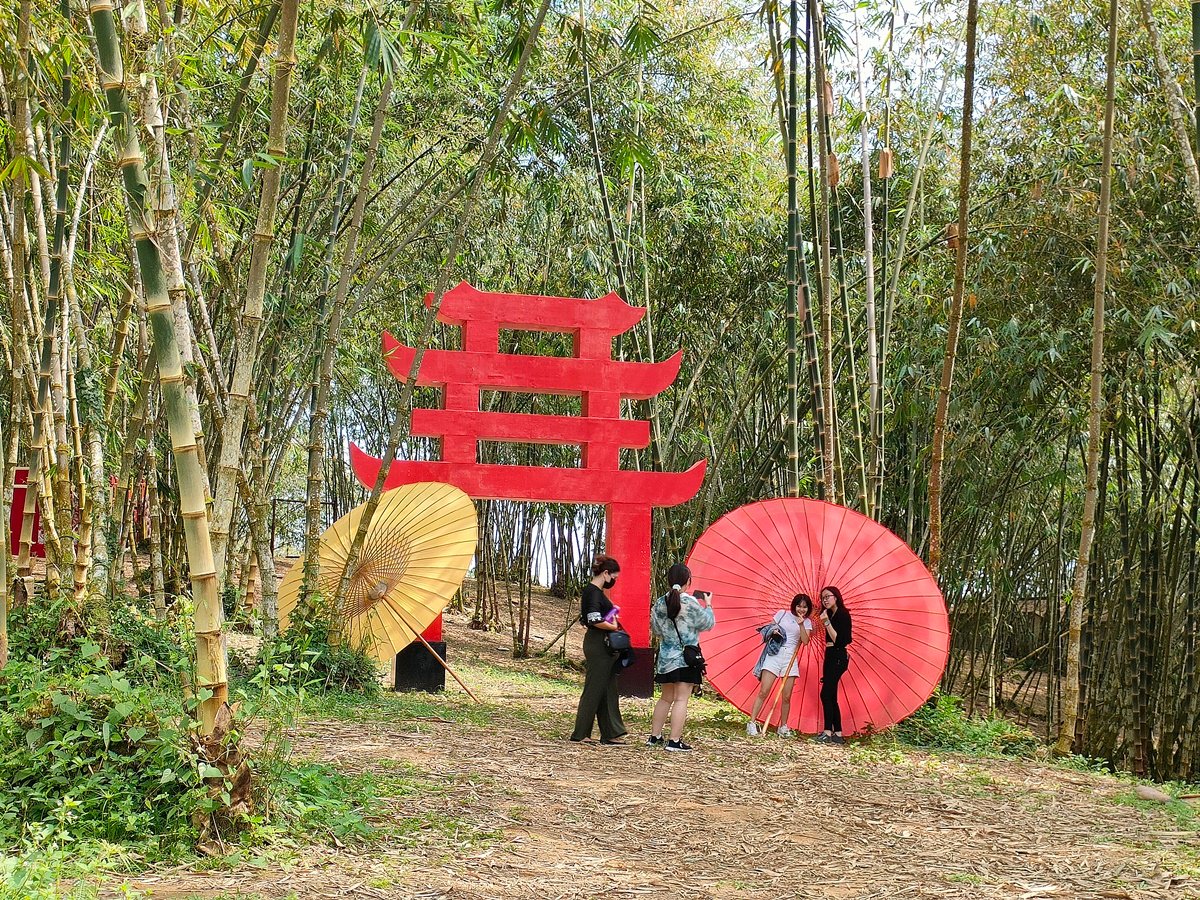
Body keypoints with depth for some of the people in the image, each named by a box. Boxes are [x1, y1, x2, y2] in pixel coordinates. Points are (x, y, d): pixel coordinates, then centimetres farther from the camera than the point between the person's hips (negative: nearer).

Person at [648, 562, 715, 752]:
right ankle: (674, 741, -7)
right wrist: (707, 605, 11)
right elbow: (708, 623, -3)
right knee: (681, 699, -4)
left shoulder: (659, 603, 3)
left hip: (665, 657, 6)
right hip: (686, 658, -6)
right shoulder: (690, 602, -13)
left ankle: (654, 736, 20)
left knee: (666, 698, 18)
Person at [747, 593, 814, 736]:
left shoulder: (807, 622, 12)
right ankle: (752, 723, -8)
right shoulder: (782, 614, 8)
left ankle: (783, 727, 16)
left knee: (786, 697, 2)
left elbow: (805, 641, -3)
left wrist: (801, 624, -13)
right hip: (774, 654, -2)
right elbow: (769, 628, 11)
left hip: (790, 657, 2)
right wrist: (773, 632, -11)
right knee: (763, 692, -10)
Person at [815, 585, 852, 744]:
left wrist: (827, 623, -22)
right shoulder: (830, 614, 14)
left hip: (838, 657, -10)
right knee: (831, 697, 9)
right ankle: (838, 734, 12)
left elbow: (839, 640, -19)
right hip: (830, 656, 10)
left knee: (826, 694, -16)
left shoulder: (843, 615, -10)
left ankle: (828, 733, -18)